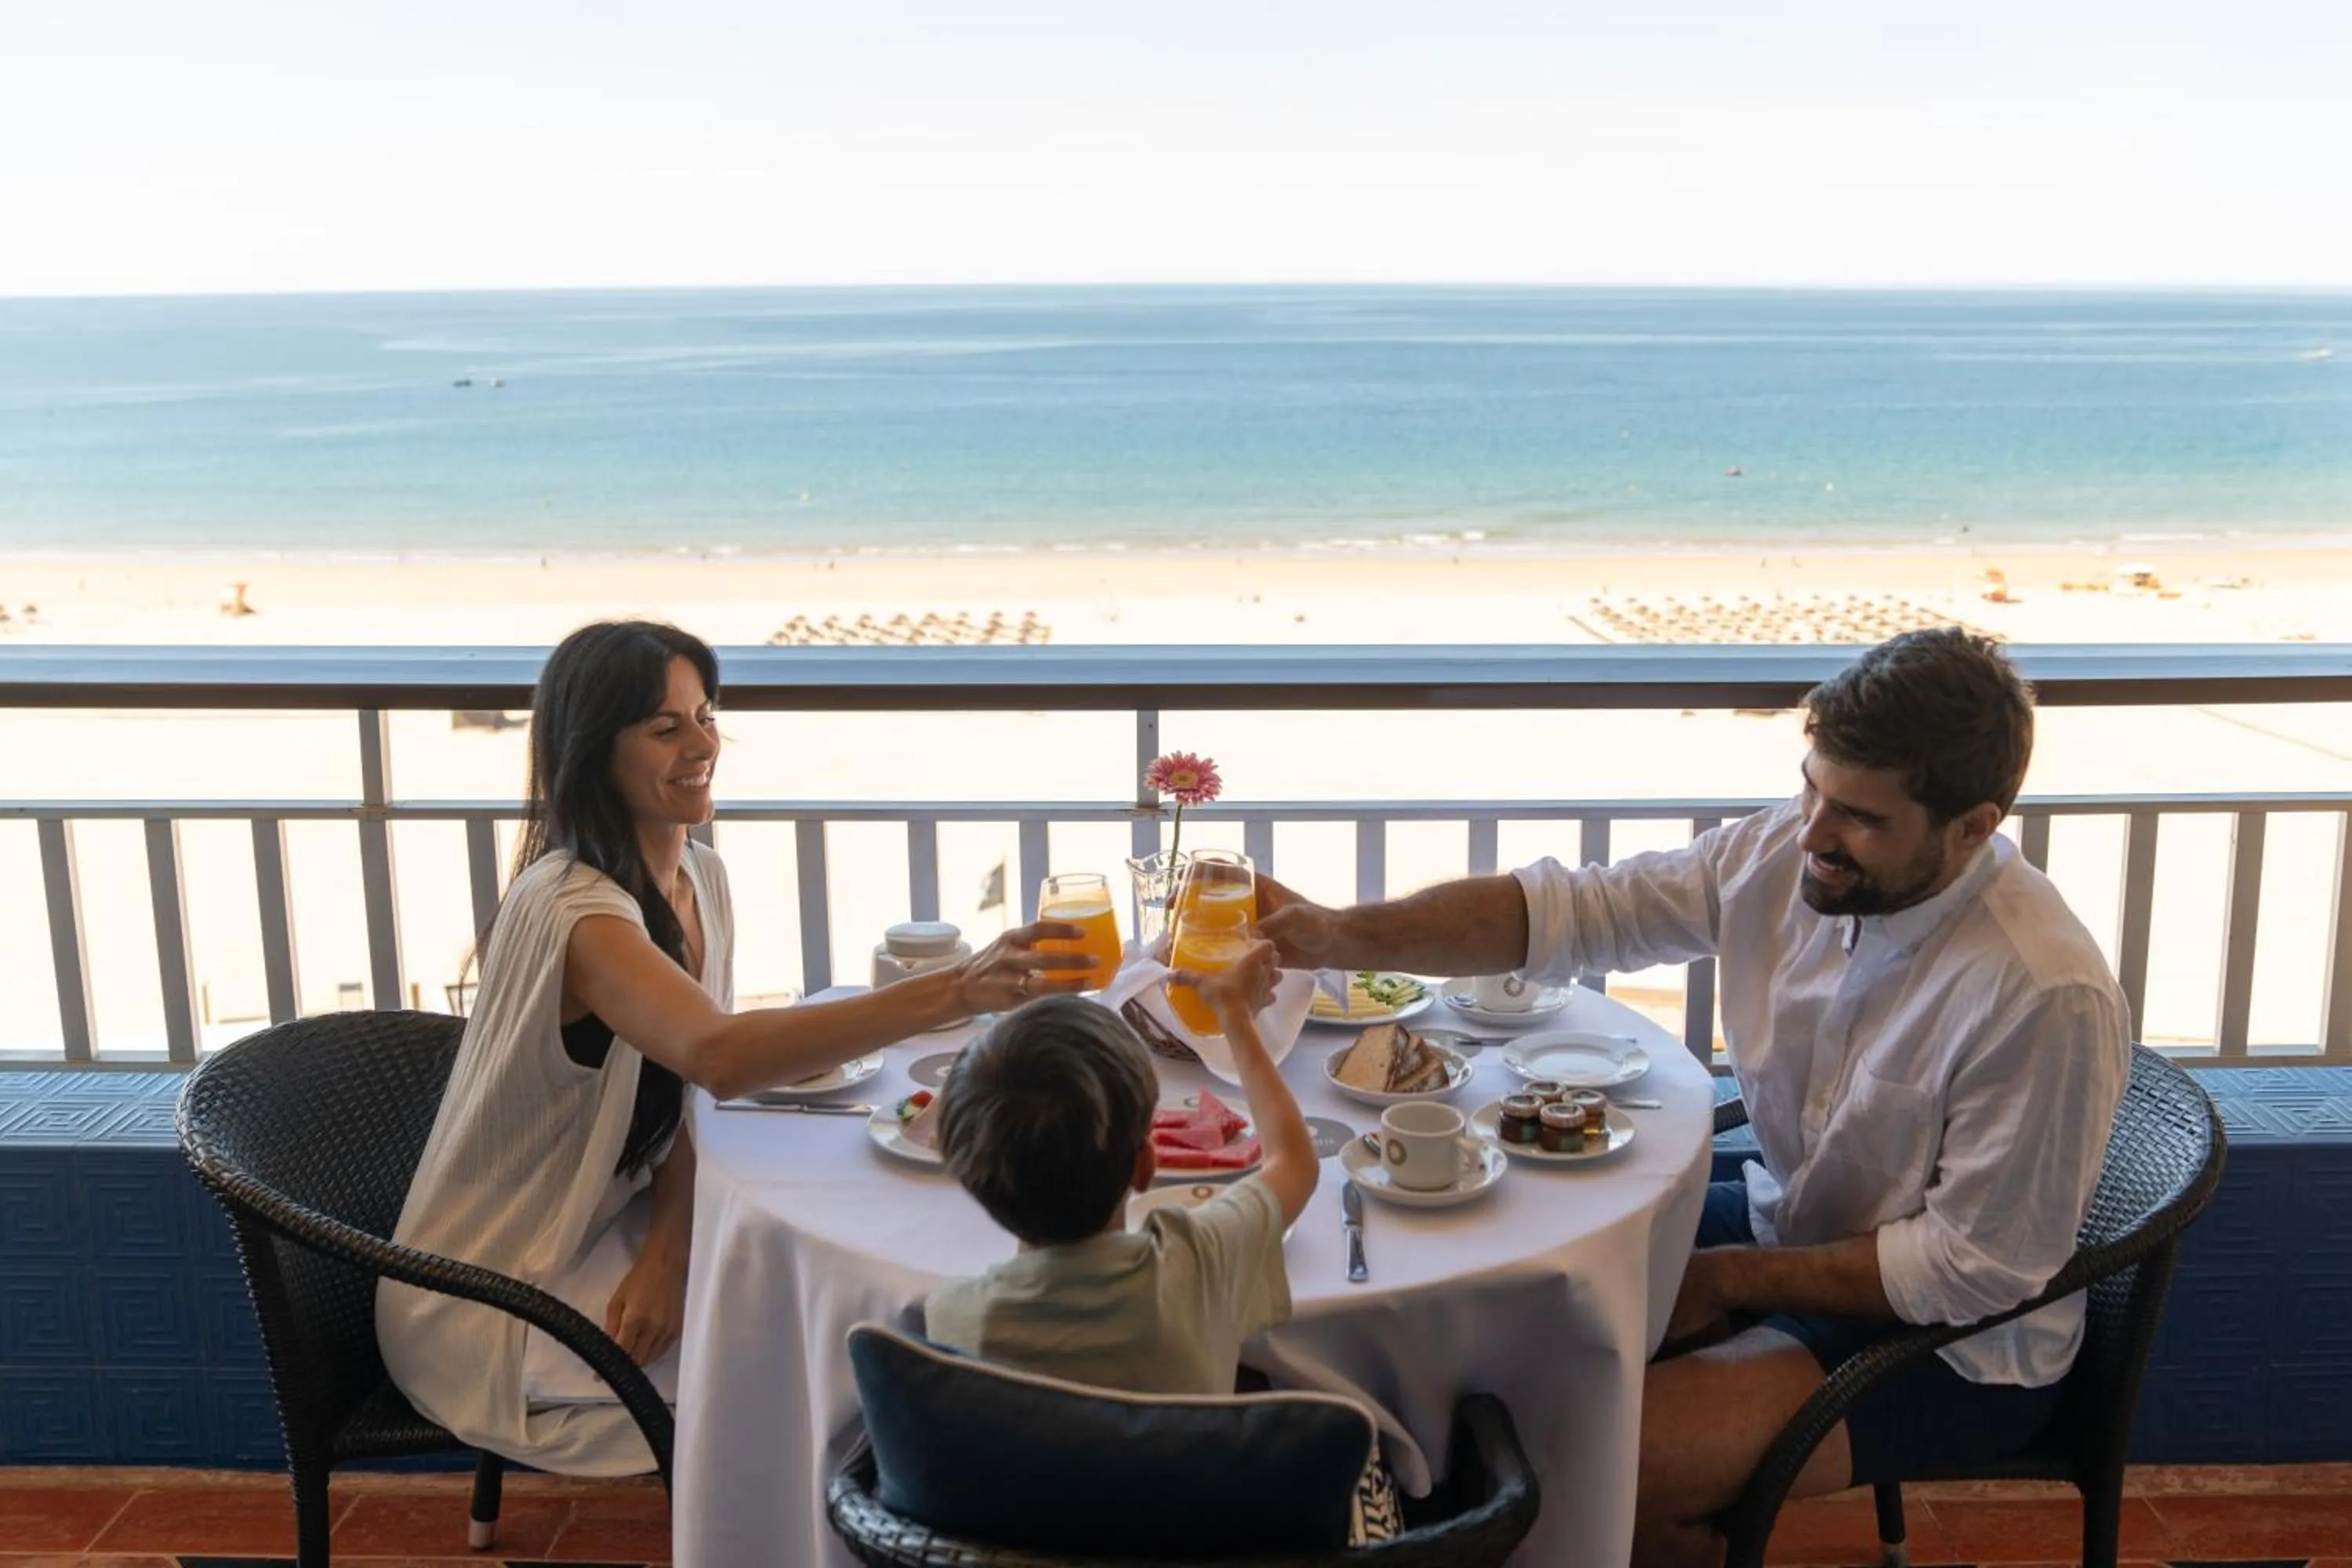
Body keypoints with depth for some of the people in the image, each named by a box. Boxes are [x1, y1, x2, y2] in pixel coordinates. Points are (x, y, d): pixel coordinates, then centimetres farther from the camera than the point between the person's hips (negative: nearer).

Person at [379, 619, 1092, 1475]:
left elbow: (697, 1087, 1)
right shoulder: (570, 906, -27)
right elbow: (717, 1056, -45)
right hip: (496, 1300, -7)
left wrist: (667, 1249, -16)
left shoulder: (700, 876, 0)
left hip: (606, 1232, 7)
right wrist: (954, 991, -53)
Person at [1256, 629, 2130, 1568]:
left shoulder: (2048, 999, -28)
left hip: (1953, 1344, -6)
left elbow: (1975, 1274, -23)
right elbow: (1567, 909, -10)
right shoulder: (1784, 855, -11)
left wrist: (1731, 1279, -18)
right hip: (1789, 1224, 7)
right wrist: (1342, 938, -21)